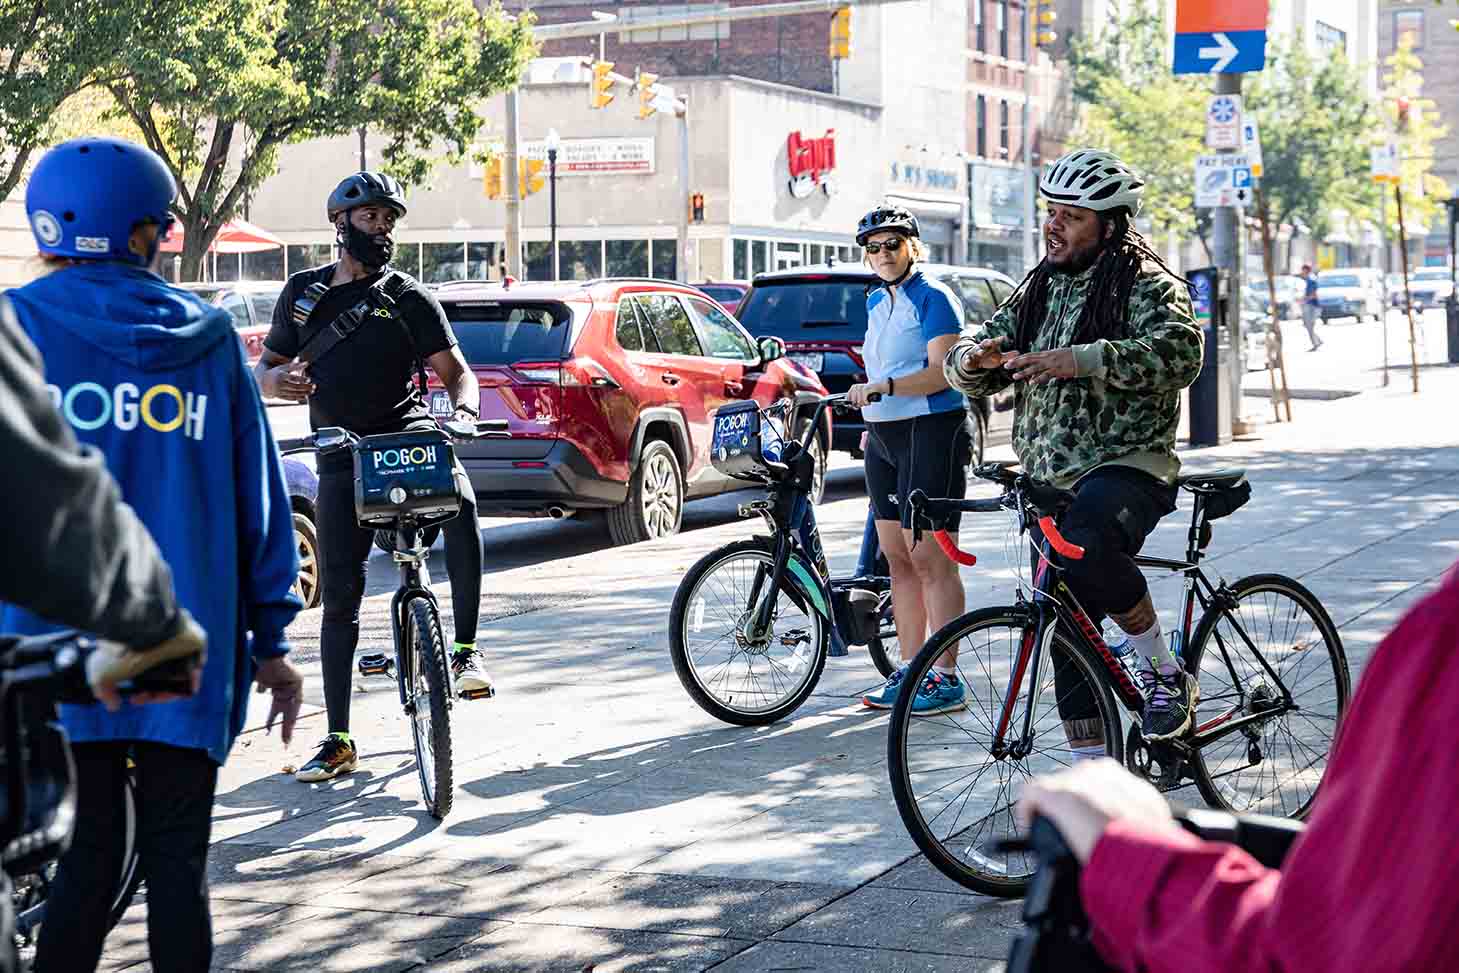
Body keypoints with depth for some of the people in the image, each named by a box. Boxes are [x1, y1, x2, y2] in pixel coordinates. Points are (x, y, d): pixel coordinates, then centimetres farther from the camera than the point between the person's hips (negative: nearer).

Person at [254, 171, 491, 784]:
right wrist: (278, 379, -5)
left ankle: (466, 651, -26)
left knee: (459, 502, -36)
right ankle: (338, 740, 7)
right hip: (341, 454, 2)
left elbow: (455, 371, 0)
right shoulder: (303, 292, 13)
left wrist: (463, 407, -23)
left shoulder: (409, 299, 5)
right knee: (339, 597, 0)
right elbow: (265, 368, 20)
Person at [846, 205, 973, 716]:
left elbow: (940, 372, -19)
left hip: (930, 433, -9)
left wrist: (880, 388, -28)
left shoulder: (933, 298, -8)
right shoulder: (876, 301, 18)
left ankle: (946, 678, -7)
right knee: (898, 559, 9)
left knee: (931, 560, -9)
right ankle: (908, 670, 15)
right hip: (884, 438, 9)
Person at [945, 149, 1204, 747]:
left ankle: (1165, 671, -18)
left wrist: (1083, 360, -32)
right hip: (1051, 481, 7)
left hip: (1126, 467, -7)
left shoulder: (1146, 284, -3)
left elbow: (1179, 353, -23)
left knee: (1088, 545, -38)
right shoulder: (1038, 291, 17)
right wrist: (975, 360, -9)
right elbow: (965, 370, 16)